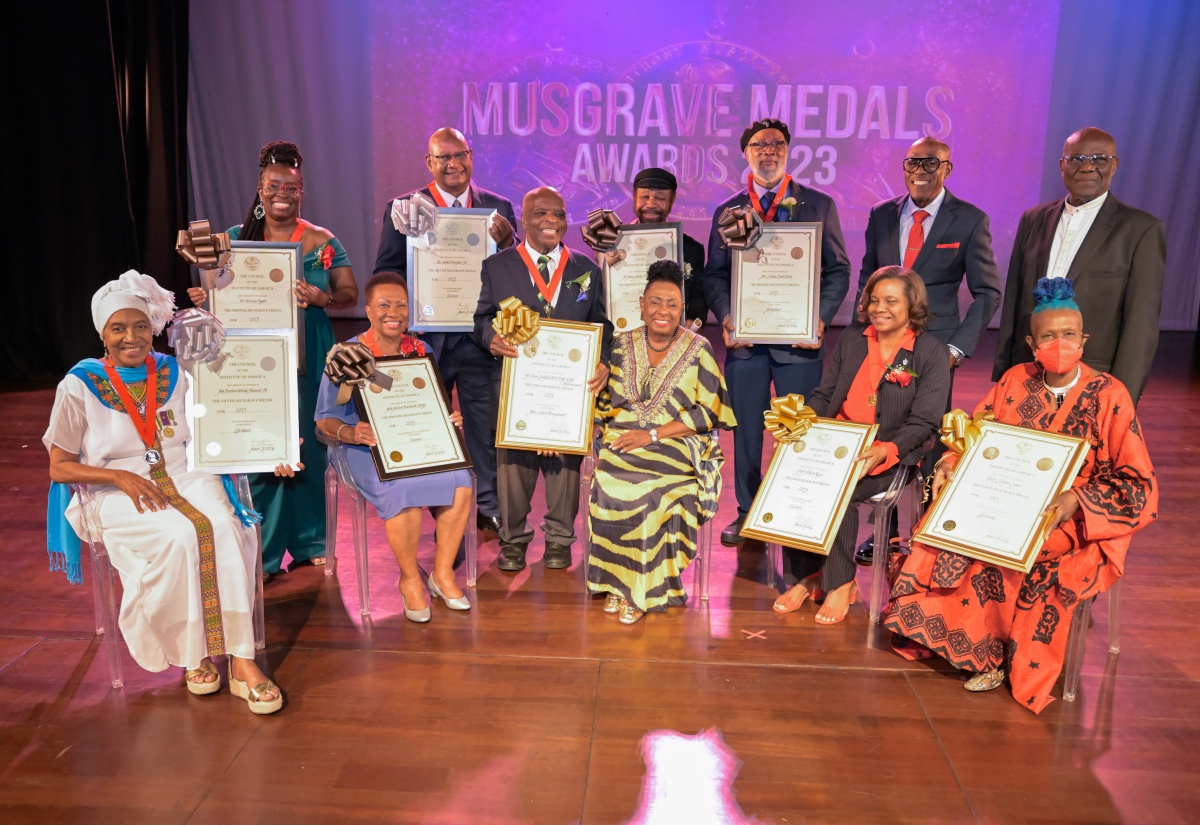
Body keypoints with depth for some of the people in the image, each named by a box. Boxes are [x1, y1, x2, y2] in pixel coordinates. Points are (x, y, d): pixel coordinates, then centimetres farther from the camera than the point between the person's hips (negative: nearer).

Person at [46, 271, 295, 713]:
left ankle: (240, 659, -27)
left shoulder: (174, 374, 9)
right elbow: (59, 467, 1)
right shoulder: (80, 386, 0)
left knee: (224, 528, -30)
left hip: (184, 478, 3)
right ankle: (194, 654, -13)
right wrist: (121, 476, -17)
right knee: (181, 536, -33)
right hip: (118, 494, -2)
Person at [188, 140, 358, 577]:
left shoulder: (322, 242, 5)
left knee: (308, 444, 6)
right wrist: (205, 297, -11)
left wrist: (318, 296, -19)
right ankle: (263, 552, 10)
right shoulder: (236, 239, 7)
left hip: (308, 358, 0)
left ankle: (308, 541, 22)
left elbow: (350, 293, 1)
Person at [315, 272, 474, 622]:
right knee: (404, 492, -34)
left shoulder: (421, 352, 12)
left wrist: (451, 421, -6)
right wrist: (350, 433, -24)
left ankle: (442, 572, -4)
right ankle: (410, 579, -8)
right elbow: (325, 420, -2)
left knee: (460, 483, -25)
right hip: (369, 450, -4)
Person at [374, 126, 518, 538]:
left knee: (486, 427, 7)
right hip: (427, 338, 0)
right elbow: (386, 273, 1)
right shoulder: (403, 208, 2)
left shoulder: (498, 207, 6)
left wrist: (508, 240, -19)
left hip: (480, 338, 0)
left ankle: (490, 507, 21)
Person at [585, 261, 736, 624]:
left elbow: (709, 413, -6)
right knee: (608, 482, -28)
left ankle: (640, 590, -12)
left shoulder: (699, 350, 1)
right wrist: (603, 444, -7)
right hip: (621, 443, 3)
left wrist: (653, 434, -15)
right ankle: (617, 580, -10)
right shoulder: (620, 345, 10)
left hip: (678, 445, -2)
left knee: (645, 489, -30)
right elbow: (602, 403, 12)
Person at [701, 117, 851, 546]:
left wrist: (820, 318, -9)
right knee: (745, 431, 8)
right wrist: (725, 317, -9)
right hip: (745, 339, 2)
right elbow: (714, 275, 9)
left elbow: (838, 270, 6)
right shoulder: (727, 211, 11)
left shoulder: (819, 205, 8)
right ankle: (747, 513, 21)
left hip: (798, 338, -1)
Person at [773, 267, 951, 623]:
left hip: (890, 457, -4)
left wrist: (885, 450, -26)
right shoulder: (850, 340, 12)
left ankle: (839, 583, -10)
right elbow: (824, 396, 12)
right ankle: (804, 576, -10)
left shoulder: (933, 352, -1)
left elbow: (924, 423, -8)